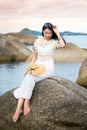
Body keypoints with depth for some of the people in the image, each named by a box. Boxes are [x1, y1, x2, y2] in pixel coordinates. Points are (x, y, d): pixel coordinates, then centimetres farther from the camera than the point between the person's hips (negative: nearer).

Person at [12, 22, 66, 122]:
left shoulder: (54, 41, 1)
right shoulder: (37, 41, 10)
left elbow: (63, 45, -21)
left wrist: (57, 33, -13)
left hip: (48, 67, -3)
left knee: (30, 78, -31)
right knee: (27, 78, -28)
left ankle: (26, 103, -25)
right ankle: (19, 108, -37)